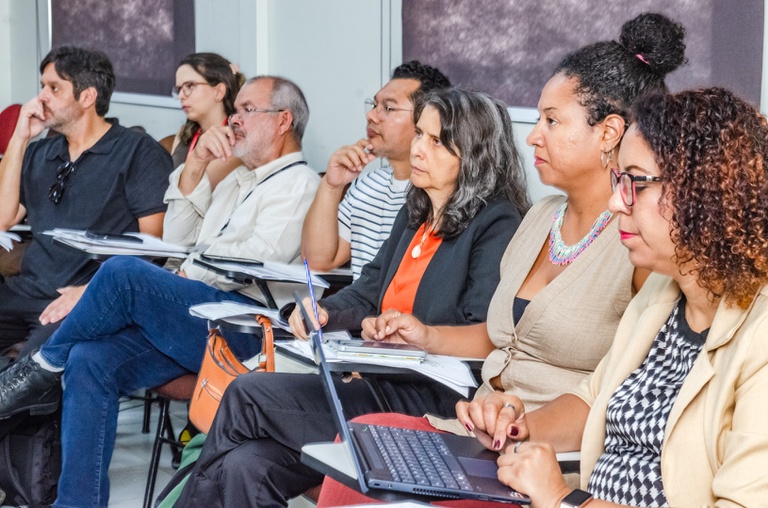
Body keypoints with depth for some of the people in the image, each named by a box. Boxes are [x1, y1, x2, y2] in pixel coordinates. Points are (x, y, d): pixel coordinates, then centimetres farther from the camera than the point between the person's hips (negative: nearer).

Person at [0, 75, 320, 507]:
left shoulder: (299, 183, 1)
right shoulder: (239, 178, 31)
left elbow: (255, 261, -13)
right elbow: (179, 235, 23)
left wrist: (185, 275, -4)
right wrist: (196, 163, 13)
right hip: (201, 314, 8)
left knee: (123, 272, -28)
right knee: (91, 359, -16)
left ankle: (45, 367, -6)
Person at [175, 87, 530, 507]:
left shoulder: (496, 226, -7)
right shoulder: (414, 214, 20)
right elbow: (369, 291, 18)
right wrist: (322, 313, -3)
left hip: (431, 403, -8)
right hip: (379, 385, 8)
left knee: (247, 396, -15)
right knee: (245, 466, -14)